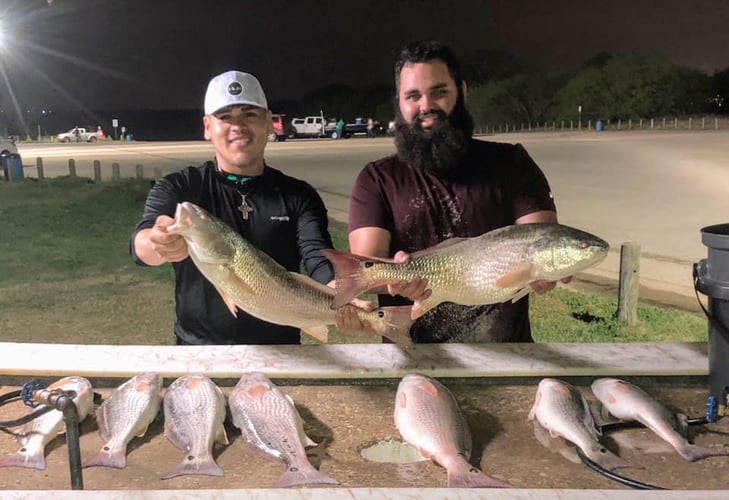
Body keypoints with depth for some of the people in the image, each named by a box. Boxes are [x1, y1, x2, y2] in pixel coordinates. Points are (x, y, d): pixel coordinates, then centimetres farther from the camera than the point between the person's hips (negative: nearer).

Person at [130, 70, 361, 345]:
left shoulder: (298, 196, 5)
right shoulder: (177, 188, 3)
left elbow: (320, 261, -7)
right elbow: (141, 243, -13)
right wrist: (159, 244, -37)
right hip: (199, 349, -1)